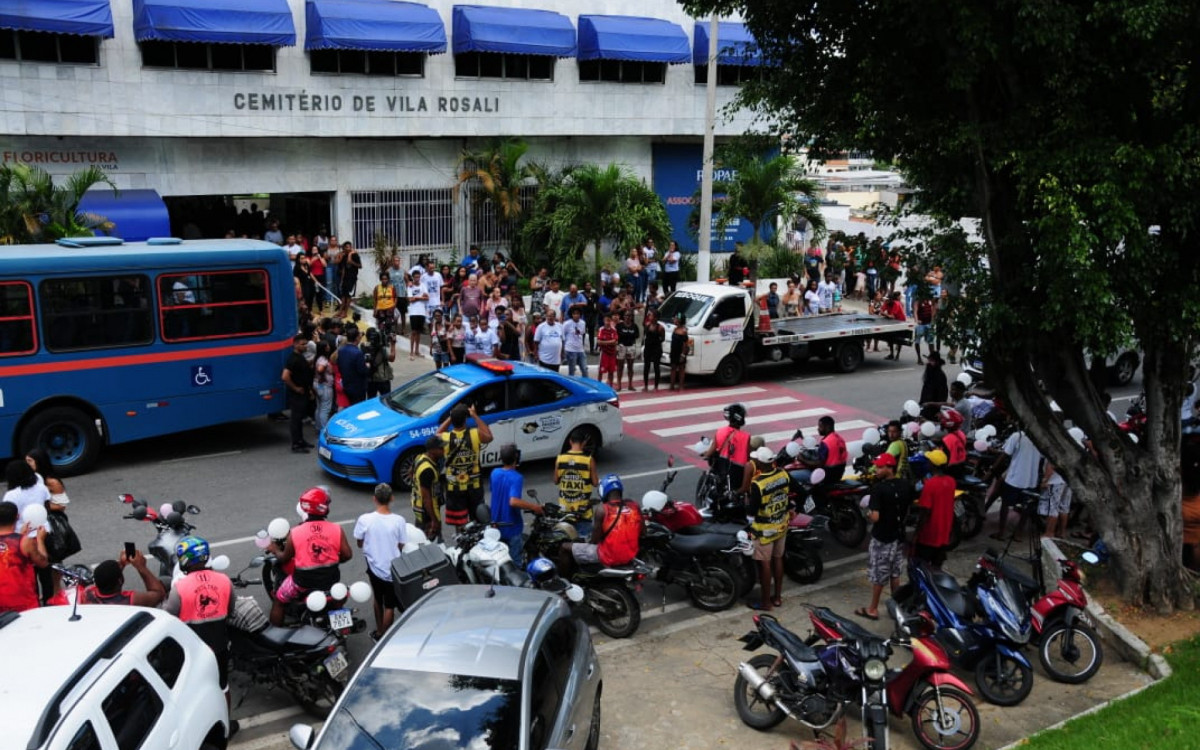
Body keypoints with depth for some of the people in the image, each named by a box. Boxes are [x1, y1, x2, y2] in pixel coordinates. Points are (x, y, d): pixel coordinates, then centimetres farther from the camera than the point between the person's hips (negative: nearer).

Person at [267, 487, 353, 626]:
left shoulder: (295, 532, -14)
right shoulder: (337, 529, -13)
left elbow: (284, 558, -2)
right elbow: (347, 555, -8)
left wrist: (275, 550, 20)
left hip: (304, 581, -2)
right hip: (330, 579, 2)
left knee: (279, 600, 23)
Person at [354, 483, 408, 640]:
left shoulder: (364, 520, -17)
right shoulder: (399, 521, -19)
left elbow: (360, 544, -3)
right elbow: (401, 546, -8)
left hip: (374, 566, 3)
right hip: (392, 569, -3)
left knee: (378, 600, 25)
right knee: (390, 605, 13)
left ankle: (379, 632, 39)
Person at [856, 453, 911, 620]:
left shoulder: (878, 488, -22)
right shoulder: (906, 486, -1)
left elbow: (875, 517, -26)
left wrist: (868, 514, -6)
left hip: (881, 537, -6)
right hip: (899, 536, 6)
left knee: (878, 575, 6)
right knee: (895, 574, 18)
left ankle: (873, 609, 17)